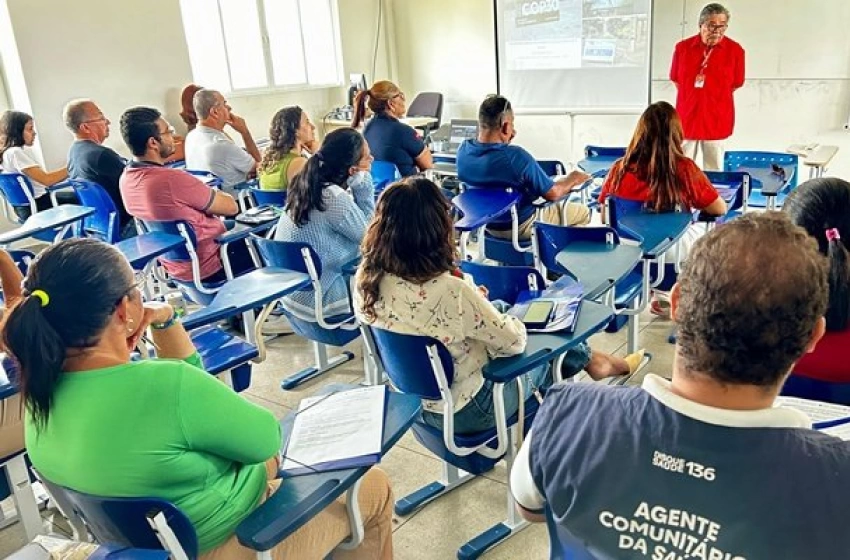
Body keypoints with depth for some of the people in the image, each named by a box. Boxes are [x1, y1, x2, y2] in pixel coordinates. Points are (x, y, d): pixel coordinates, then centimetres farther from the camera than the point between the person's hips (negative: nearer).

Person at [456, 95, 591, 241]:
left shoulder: (463, 150, -15)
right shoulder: (516, 157, -33)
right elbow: (552, 194, -20)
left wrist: (505, 140, 0)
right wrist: (572, 179, 0)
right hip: (520, 228, -7)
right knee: (582, 211, 12)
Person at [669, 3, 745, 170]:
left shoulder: (735, 50, -4)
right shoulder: (682, 47, 0)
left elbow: (735, 84, 4)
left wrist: (712, 98, 7)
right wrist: (692, 98, 8)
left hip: (716, 120, -1)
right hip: (686, 118, 1)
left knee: (714, 170, 7)